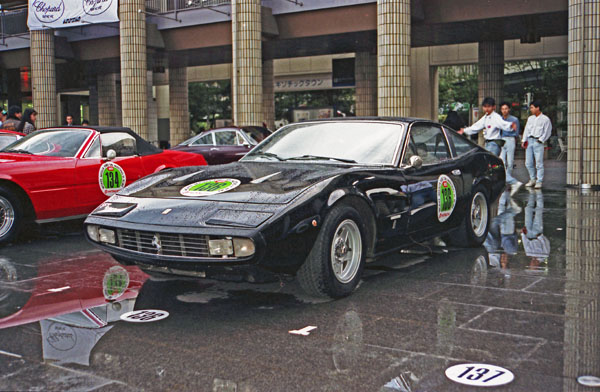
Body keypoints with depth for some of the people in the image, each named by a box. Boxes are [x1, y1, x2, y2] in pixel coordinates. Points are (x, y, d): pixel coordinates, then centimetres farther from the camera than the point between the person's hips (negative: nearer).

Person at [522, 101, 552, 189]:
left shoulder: (545, 119, 1)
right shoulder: (530, 118, 19)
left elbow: (547, 132, -1)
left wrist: (540, 140, -9)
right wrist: (524, 140, 5)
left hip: (538, 142, -5)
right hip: (529, 141, 6)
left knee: (539, 163, -8)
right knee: (528, 163, 4)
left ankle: (539, 181, -2)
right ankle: (532, 179, 18)